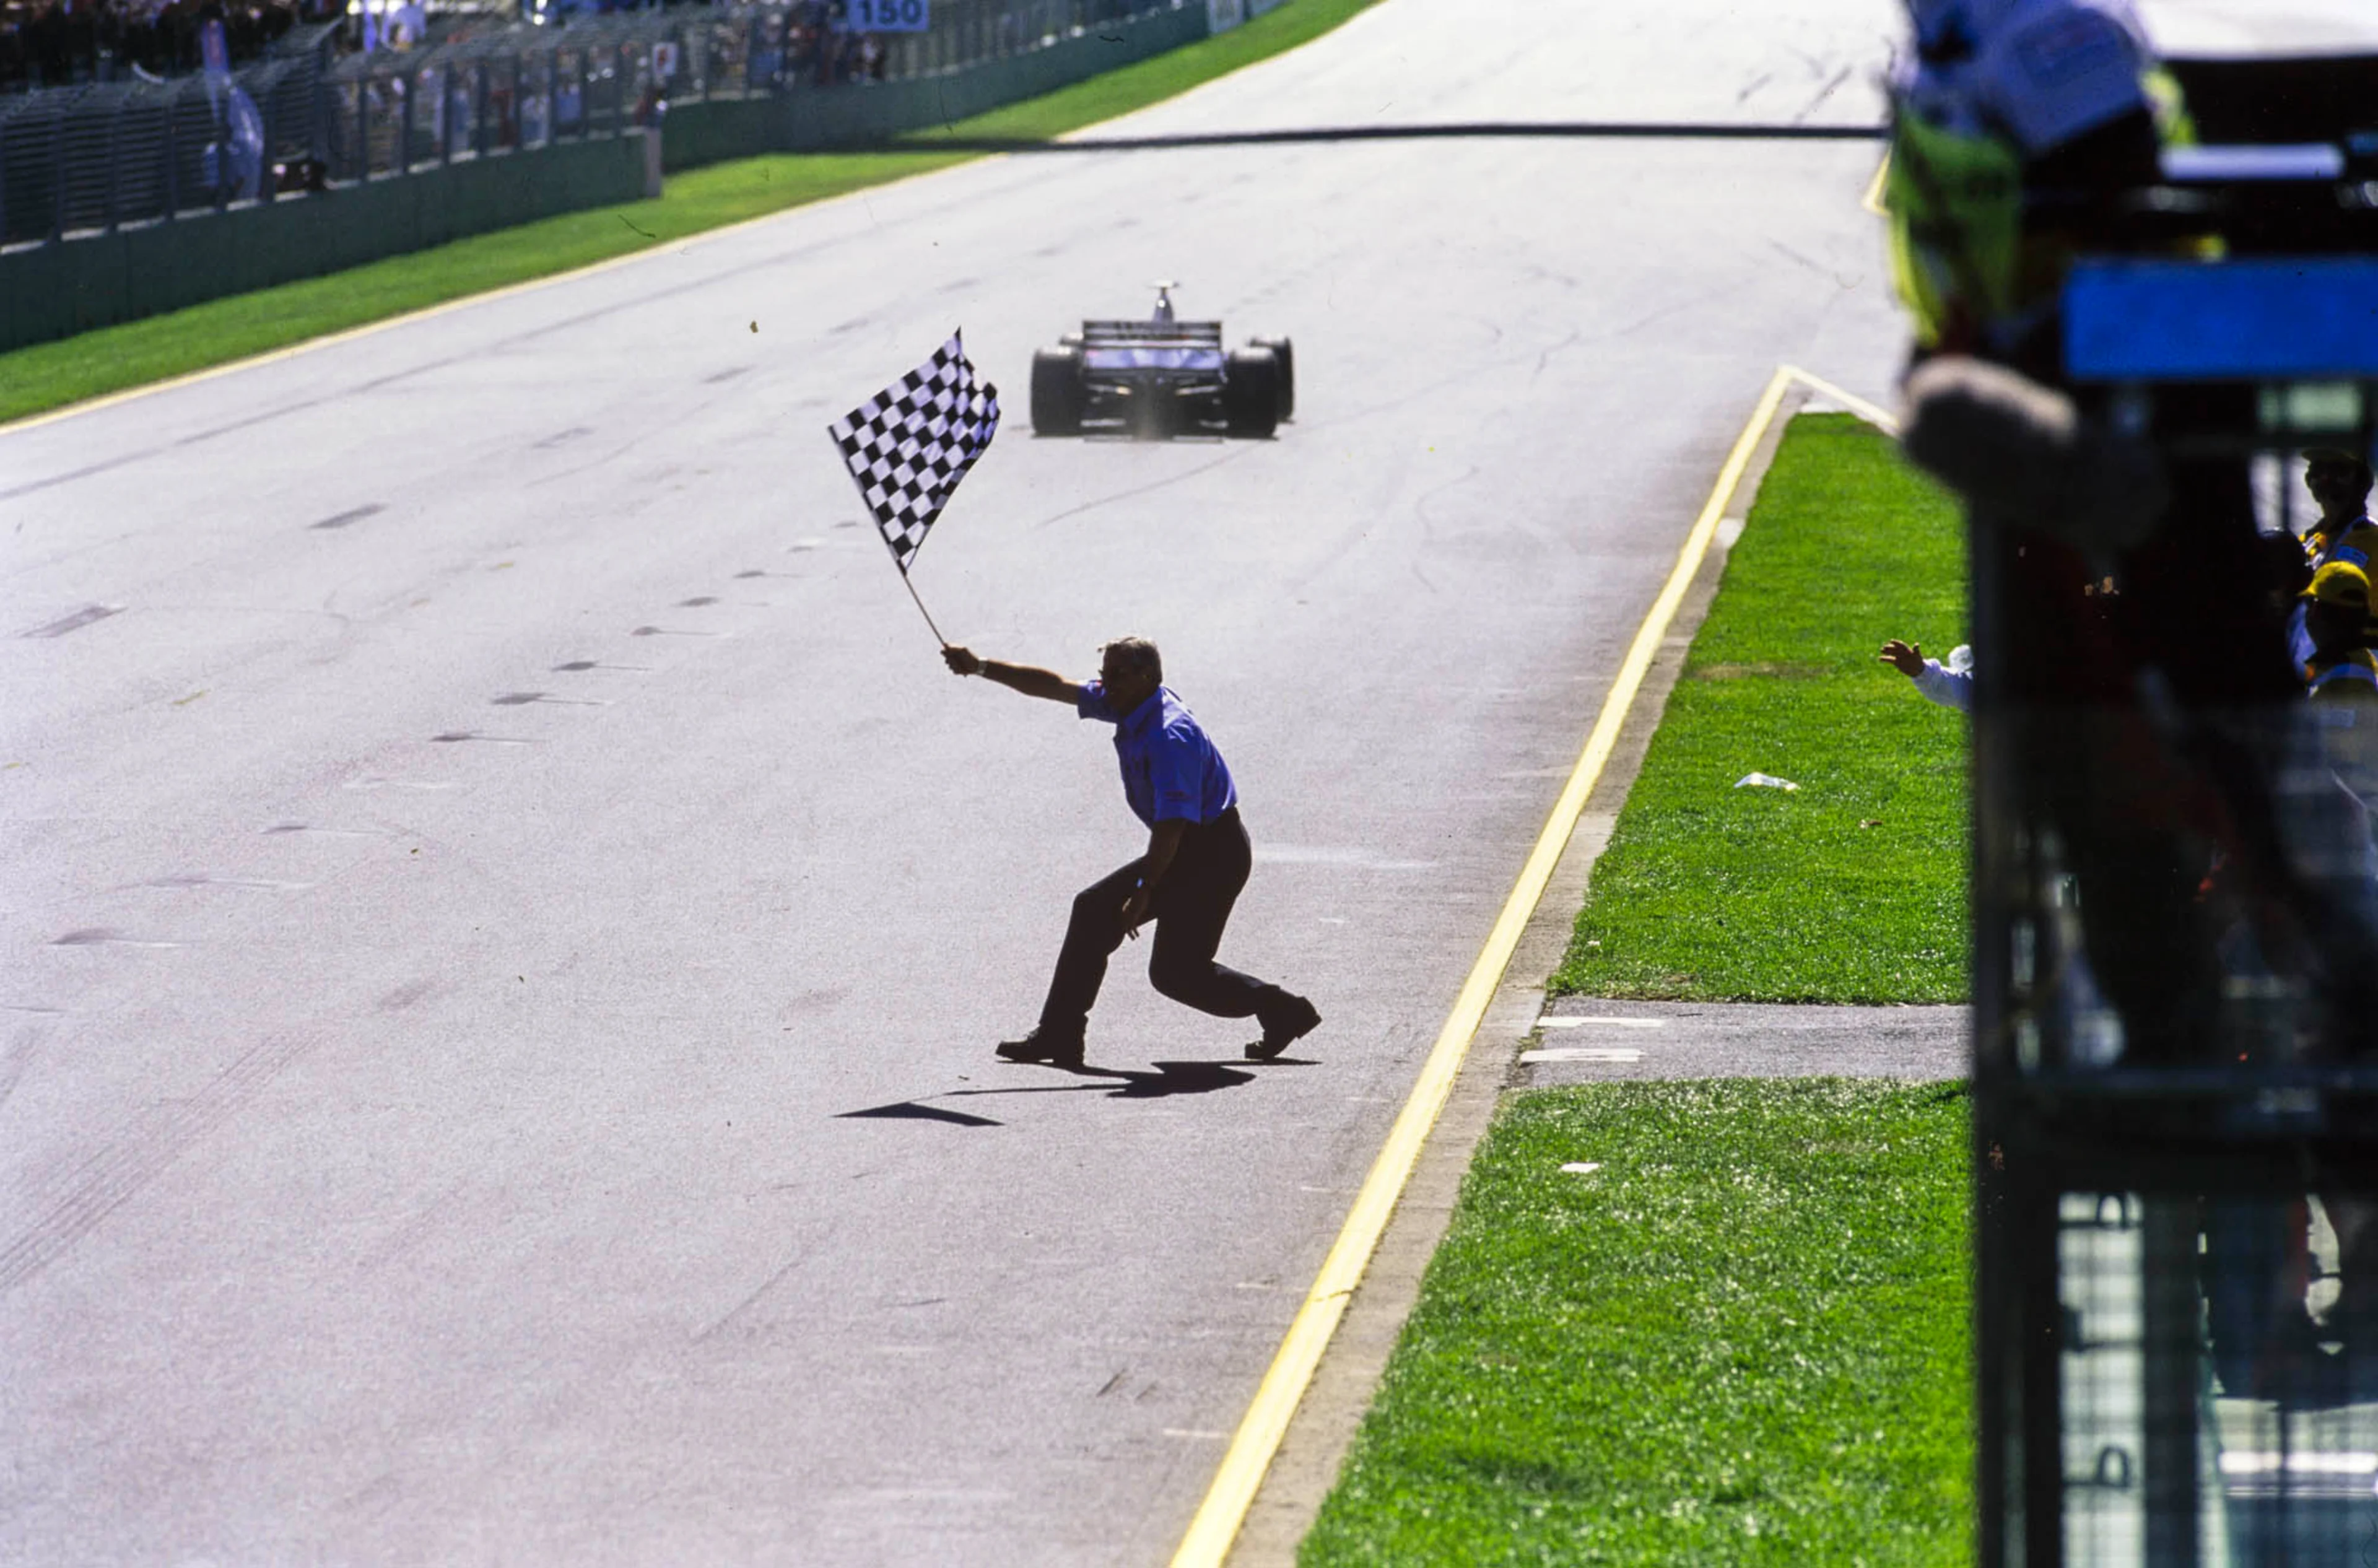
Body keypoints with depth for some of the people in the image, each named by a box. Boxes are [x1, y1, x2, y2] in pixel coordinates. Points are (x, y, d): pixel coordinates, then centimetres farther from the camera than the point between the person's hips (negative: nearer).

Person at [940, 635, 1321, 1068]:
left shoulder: (1169, 736, -25)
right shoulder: (1130, 707, 4)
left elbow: (1173, 823, -29)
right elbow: (1057, 687, 13)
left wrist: (1144, 893, -26)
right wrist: (982, 668, 12)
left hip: (1213, 852, -10)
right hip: (1185, 852, 10)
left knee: (1176, 971, -8)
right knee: (1095, 909, 9)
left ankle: (1281, 1010, 5)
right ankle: (1060, 1036, 11)